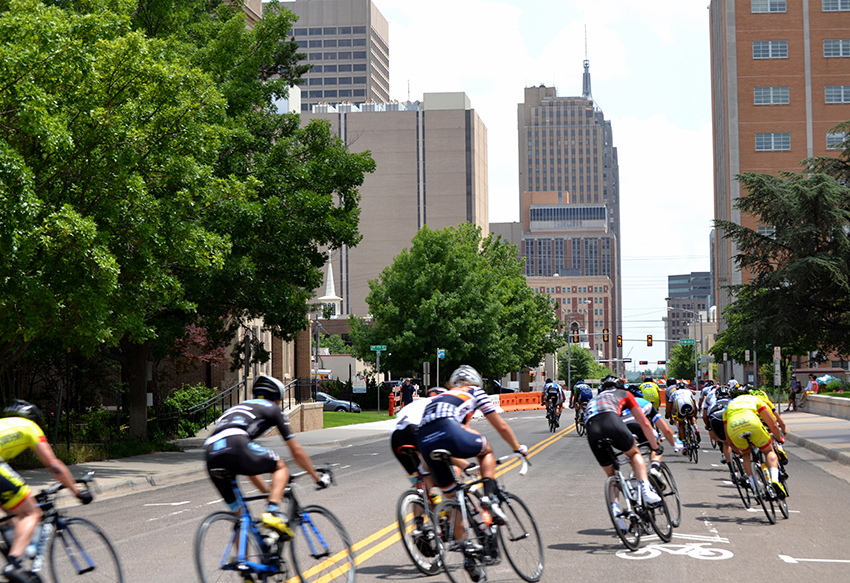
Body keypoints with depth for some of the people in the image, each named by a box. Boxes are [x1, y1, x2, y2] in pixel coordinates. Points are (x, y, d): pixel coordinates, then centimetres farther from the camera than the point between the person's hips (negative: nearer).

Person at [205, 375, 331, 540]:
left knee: (238, 514, 19)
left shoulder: (239, 408, 40)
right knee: (281, 467, 17)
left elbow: (249, 464, 43)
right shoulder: (272, 409, 24)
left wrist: (269, 492, 48)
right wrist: (317, 477, 37)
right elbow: (296, 451, 25)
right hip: (234, 446, -6)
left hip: (211, 459, 6)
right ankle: (273, 512, -5)